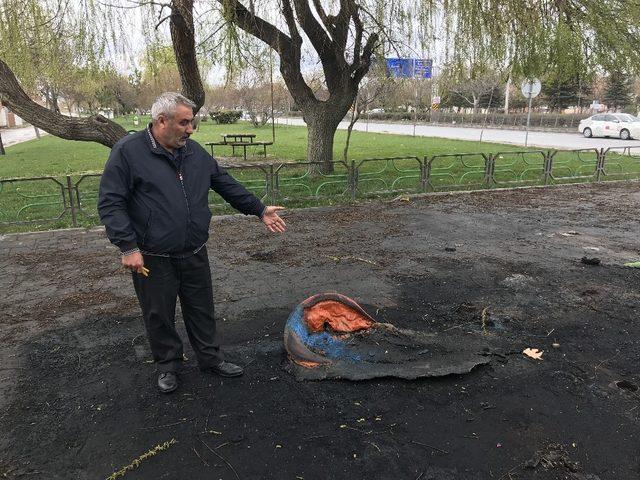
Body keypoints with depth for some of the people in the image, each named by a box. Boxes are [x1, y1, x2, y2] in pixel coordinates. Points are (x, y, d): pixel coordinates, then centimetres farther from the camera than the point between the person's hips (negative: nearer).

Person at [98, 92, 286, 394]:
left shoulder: (194, 151, 6)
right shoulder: (128, 152, -12)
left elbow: (227, 185, 13)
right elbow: (110, 203, -13)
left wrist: (260, 209, 11)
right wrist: (128, 247, -20)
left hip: (195, 255, 5)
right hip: (154, 259, -4)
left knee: (202, 310, 17)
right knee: (159, 316, 11)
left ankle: (210, 359, 35)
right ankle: (168, 365, 33)